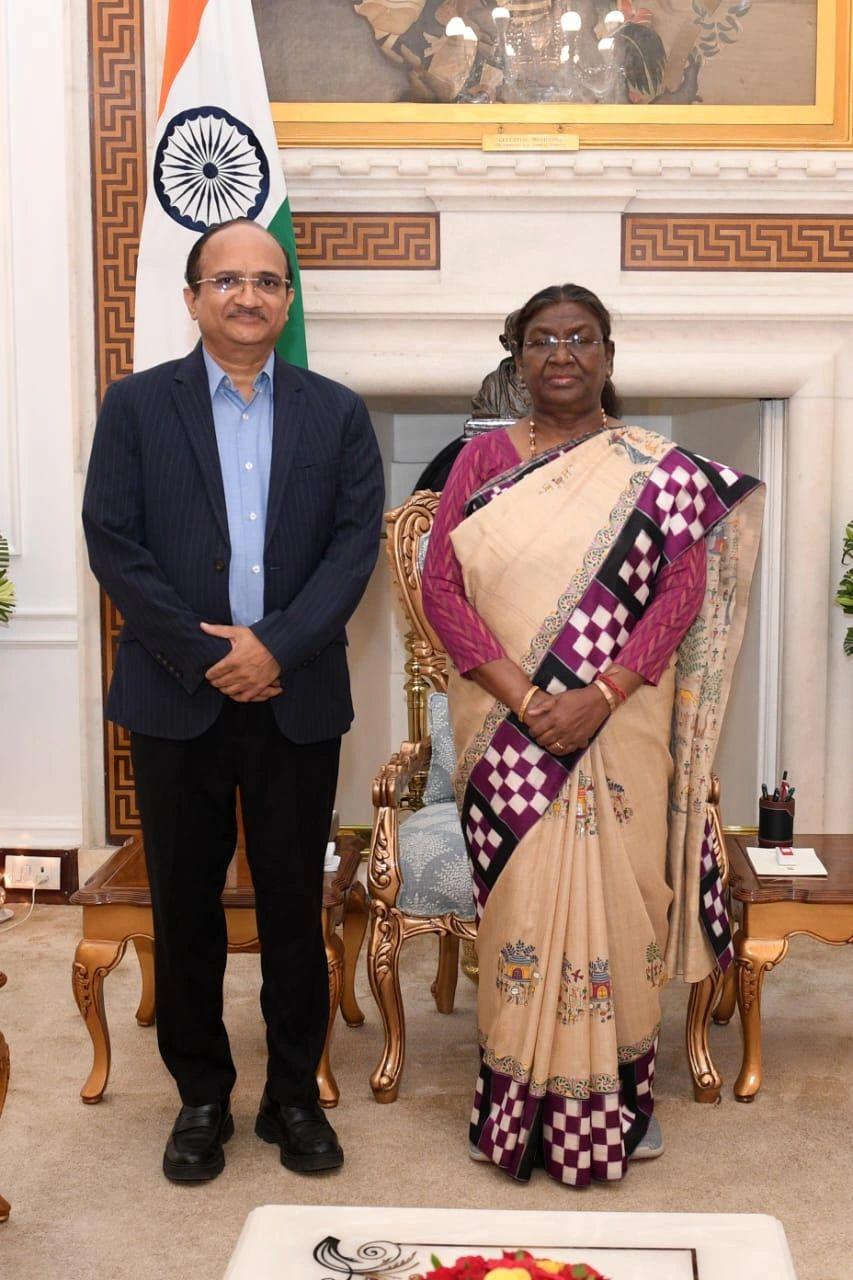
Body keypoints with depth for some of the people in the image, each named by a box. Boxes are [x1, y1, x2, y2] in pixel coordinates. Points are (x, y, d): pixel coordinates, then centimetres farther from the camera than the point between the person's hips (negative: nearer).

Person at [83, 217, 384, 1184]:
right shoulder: (137, 405, 3)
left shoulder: (336, 413, 7)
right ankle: (201, 1098, 25)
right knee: (184, 910, 9)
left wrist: (276, 645, -14)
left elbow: (356, 542, -2)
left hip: (297, 699, 1)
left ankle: (294, 1095, 24)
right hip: (176, 699, 0)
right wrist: (204, 656, -12)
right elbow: (112, 543, -4)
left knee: (294, 905, 9)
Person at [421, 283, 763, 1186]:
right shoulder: (482, 460, 5)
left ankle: (611, 1103, 24)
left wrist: (601, 694, -16)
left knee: (612, 902, 6)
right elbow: (440, 583, -3)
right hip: (506, 733, 1)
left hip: (618, 732, 0)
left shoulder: (659, 469, 3)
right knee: (517, 905, 7)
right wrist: (519, 694, -14)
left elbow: (683, 593, -5)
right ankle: (517, 1104, 22)